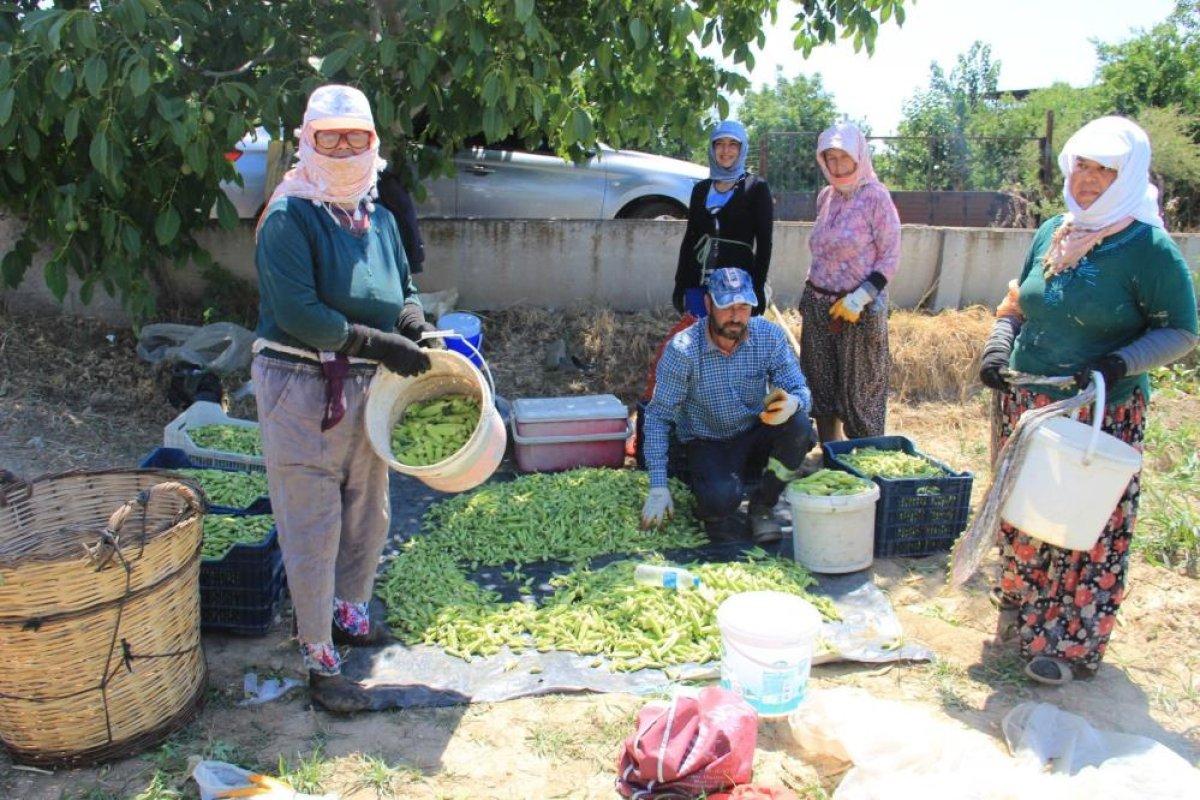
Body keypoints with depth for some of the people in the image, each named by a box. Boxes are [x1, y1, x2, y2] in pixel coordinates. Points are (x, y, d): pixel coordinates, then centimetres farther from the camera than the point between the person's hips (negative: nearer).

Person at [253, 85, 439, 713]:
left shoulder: (378, 218, 10)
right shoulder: (289, 217, -11)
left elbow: (403, 285, 20)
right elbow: (298, 313, -21)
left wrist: (411, 314, -4)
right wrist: (379, 342, -23)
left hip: (366, 387, 7)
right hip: (299, 387, -7)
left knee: (369, 513, 18)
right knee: (313, 526, -1)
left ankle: (350, 613, 41)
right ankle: (319, 660, 12)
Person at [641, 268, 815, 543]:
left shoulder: (770, 336, -13)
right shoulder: (683, 350, -21)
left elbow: (801, 390, -11)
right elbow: (658, 417, -18)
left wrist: (792, 403, -39)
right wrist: (658, 486, -24)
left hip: (756, 433, 4)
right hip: (707, 442, -3)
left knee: (798, 427, -27)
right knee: (721, 498, -33)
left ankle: (763, 505, -3)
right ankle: (714, 507, 8)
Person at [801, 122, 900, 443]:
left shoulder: (875, 197, -10)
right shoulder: (825, 196, 9)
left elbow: (890, 258, -10)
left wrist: (859, 299, -20)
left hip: (859, 310, -6)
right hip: (818, 305, 6)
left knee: (858, 391, 0)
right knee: (821, 385, 11)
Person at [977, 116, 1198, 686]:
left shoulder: (1148, 248, -11)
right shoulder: (1052, 233, 6)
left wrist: (1119, 363, -24)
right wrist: (999, 344, -2)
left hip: (1103, 415, -5)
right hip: (1027, 403, 5)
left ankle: (1073, 644, 18)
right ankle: (1021, 598, 39)